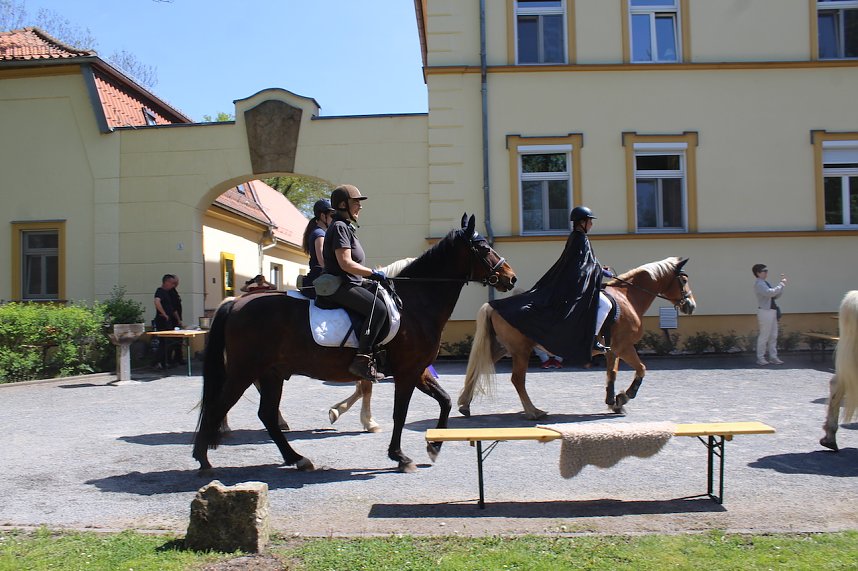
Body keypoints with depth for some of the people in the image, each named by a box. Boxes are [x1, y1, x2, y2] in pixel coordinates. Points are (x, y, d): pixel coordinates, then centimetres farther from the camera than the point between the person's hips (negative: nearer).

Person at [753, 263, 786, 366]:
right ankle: (760, 358, 2)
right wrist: (781, 284, -18)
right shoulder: (759, 284, -11)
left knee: (773, 336, 10)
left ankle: (773, 357, 15)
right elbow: (769, 293, -27)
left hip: (772, 311, 9)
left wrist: (782, 284, 9)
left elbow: (776, 295, 19)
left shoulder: (765, 283, 17)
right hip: (765, 311, -9)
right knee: (764, 336, -5)